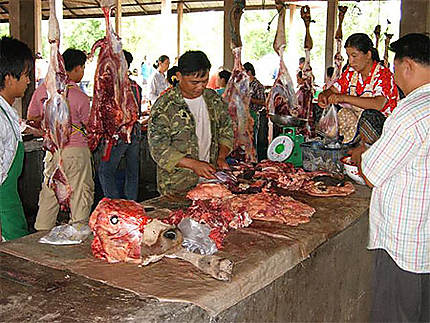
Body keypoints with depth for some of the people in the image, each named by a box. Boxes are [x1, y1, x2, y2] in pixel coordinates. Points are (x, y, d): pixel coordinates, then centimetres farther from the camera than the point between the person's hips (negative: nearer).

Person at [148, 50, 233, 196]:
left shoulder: (213, 99, 5)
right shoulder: (164, 106, -13)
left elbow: (226, 130, 15)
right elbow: (159, 149, -16)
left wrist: (221, 157, -3)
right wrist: (194, 164, -24)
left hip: (210, 180, 5)